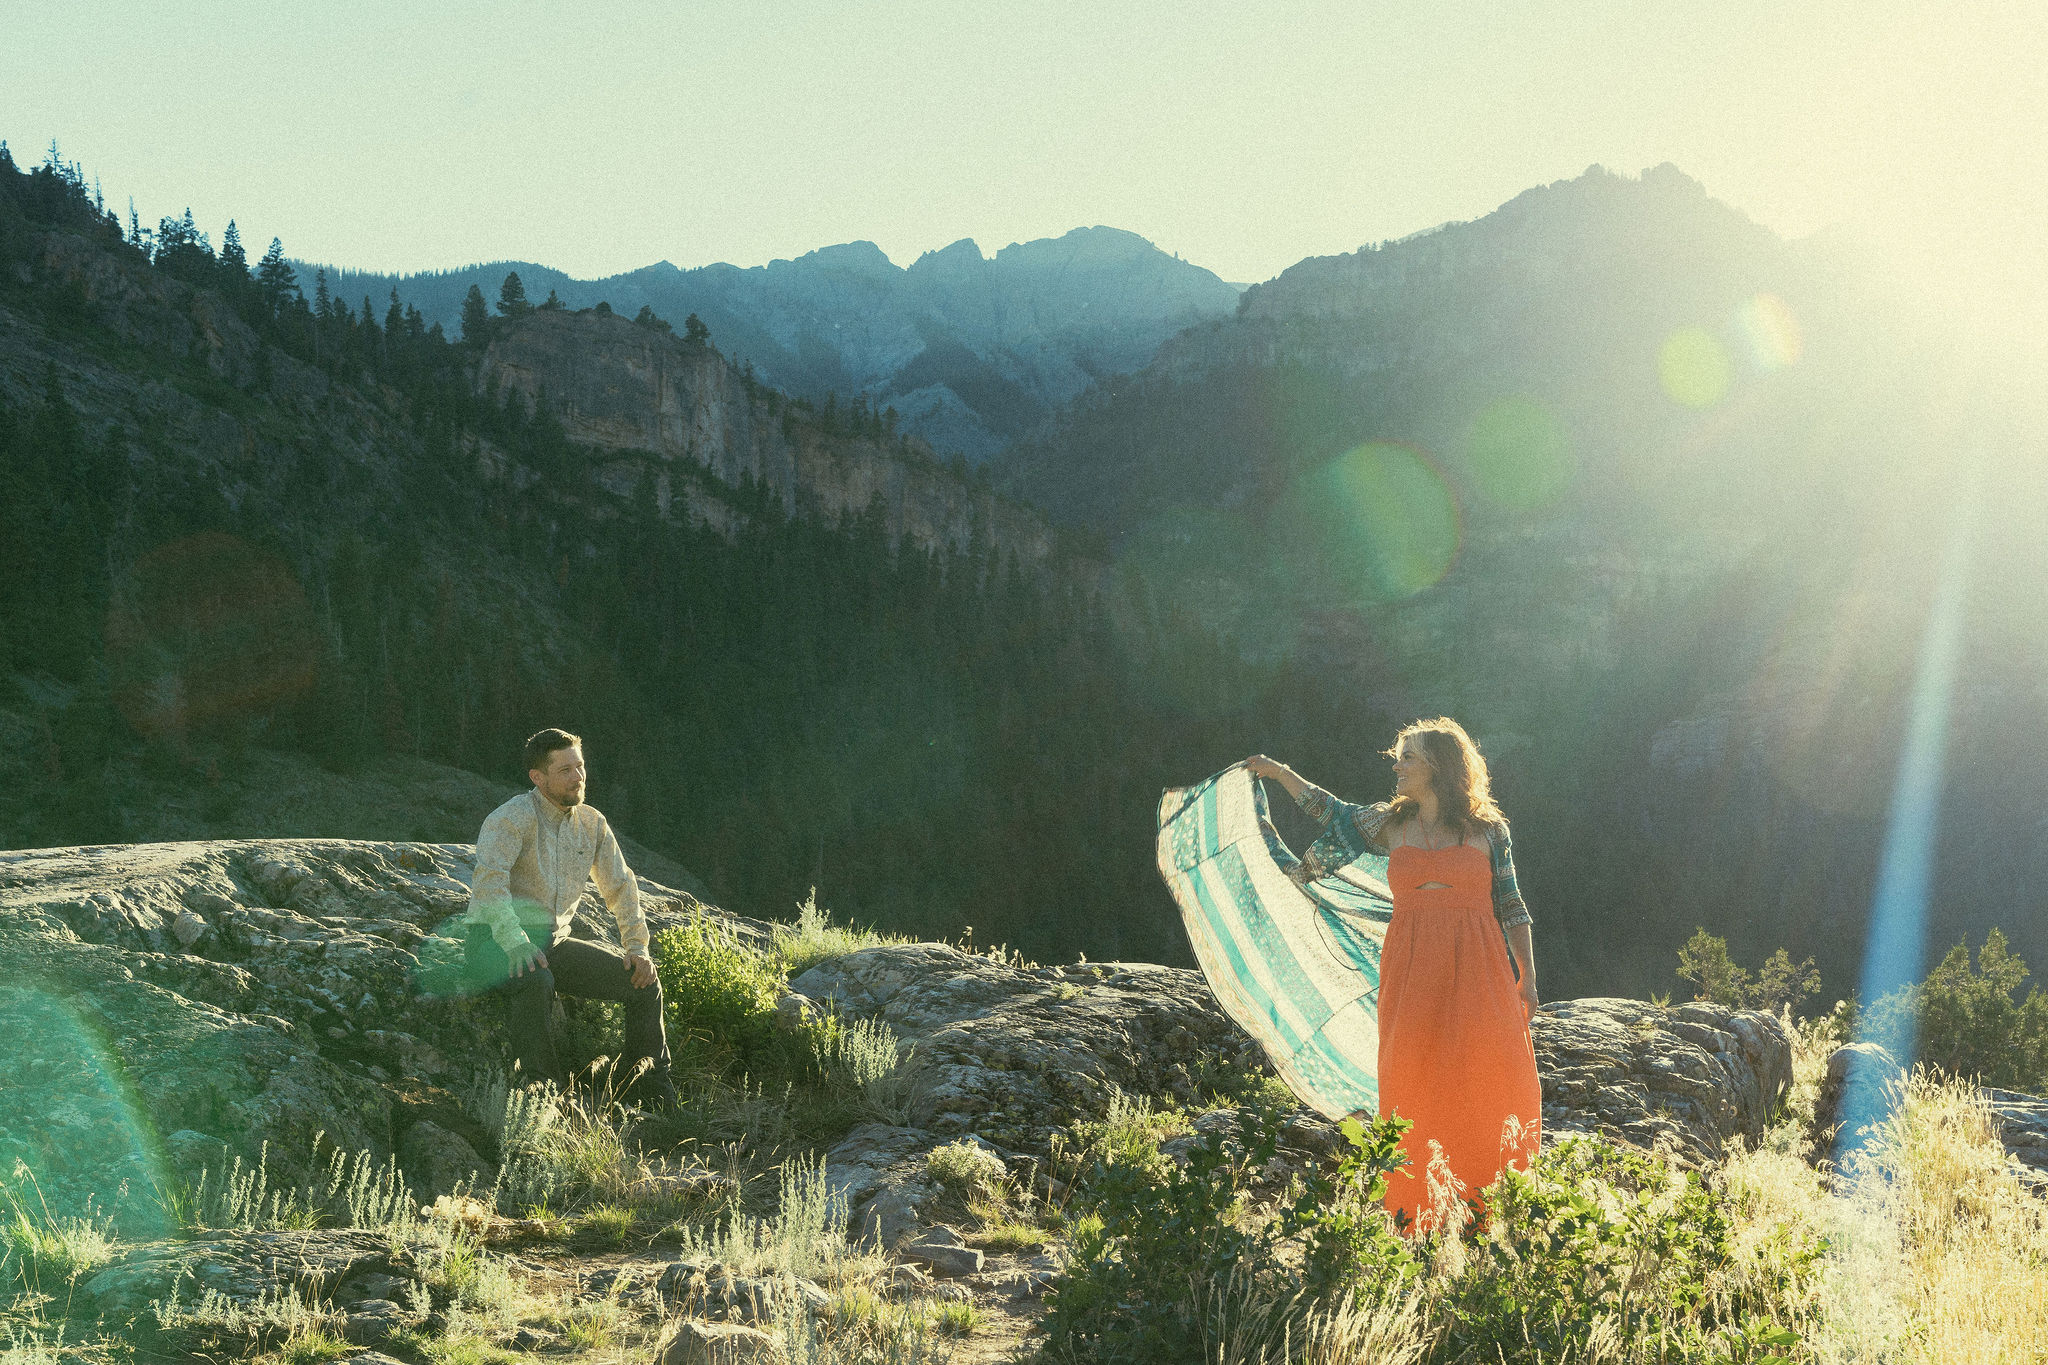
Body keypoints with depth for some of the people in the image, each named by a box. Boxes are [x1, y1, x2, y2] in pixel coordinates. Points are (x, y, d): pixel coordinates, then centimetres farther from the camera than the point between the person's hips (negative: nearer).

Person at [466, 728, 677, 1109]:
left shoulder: (592, 823, 7)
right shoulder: (515, 816, -15)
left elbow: (621, 885, 16)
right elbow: (489, 877, -30)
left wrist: (636, 948, 4)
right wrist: (515, 942, -41)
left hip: (553, 940, 7)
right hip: (495, 942, -7)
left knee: (644, 979, -6)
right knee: (536, 981, -40)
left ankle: (656, 1098, 7)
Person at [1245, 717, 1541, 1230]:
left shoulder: (1488, 830, 4)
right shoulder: (1390, 823, 11)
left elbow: (1511, 907, 7)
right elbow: (1334, 813, 26)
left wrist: (1528, 978, 4)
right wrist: (1280, 772, 30)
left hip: (1476, 974, -2)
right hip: (1410, 973, 2)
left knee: (1490, 1086, -8)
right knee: (1412, 1090, -4)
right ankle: (1410, 1214, 4)